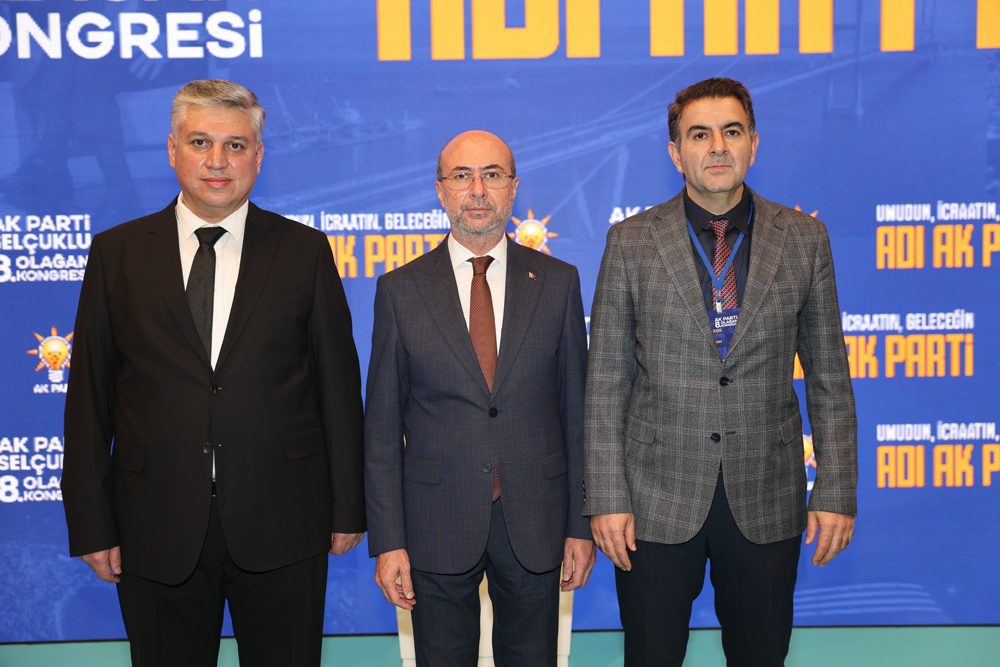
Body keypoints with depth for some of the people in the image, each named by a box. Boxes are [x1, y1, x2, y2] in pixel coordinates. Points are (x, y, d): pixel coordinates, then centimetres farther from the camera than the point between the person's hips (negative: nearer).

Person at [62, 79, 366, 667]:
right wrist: (93, 525, 0)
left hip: (282, 527, 0)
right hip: (157, 530, 1)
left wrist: (348, 509, 2)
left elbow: (338, 384, 3)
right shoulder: (117, 253, 5)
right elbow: (90, 395, 4)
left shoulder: (305, 250, 3)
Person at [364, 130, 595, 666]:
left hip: (535, 523, 1)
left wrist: (581, 524, 1)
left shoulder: (559, 283, 2)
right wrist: (387, 541, -4)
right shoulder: (400, 290, 0)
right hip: (437, 527, -1)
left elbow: (577, 410, 3)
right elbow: (382, 425, 0)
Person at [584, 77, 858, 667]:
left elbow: (829, 378, 5)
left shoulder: (804, 238, 2)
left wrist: (837, 491, 1)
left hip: (767, 501, 1)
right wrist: (607, 498, -6)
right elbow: (606, 382, -1)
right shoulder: (631, 242, -2)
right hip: (658, 501, -1)